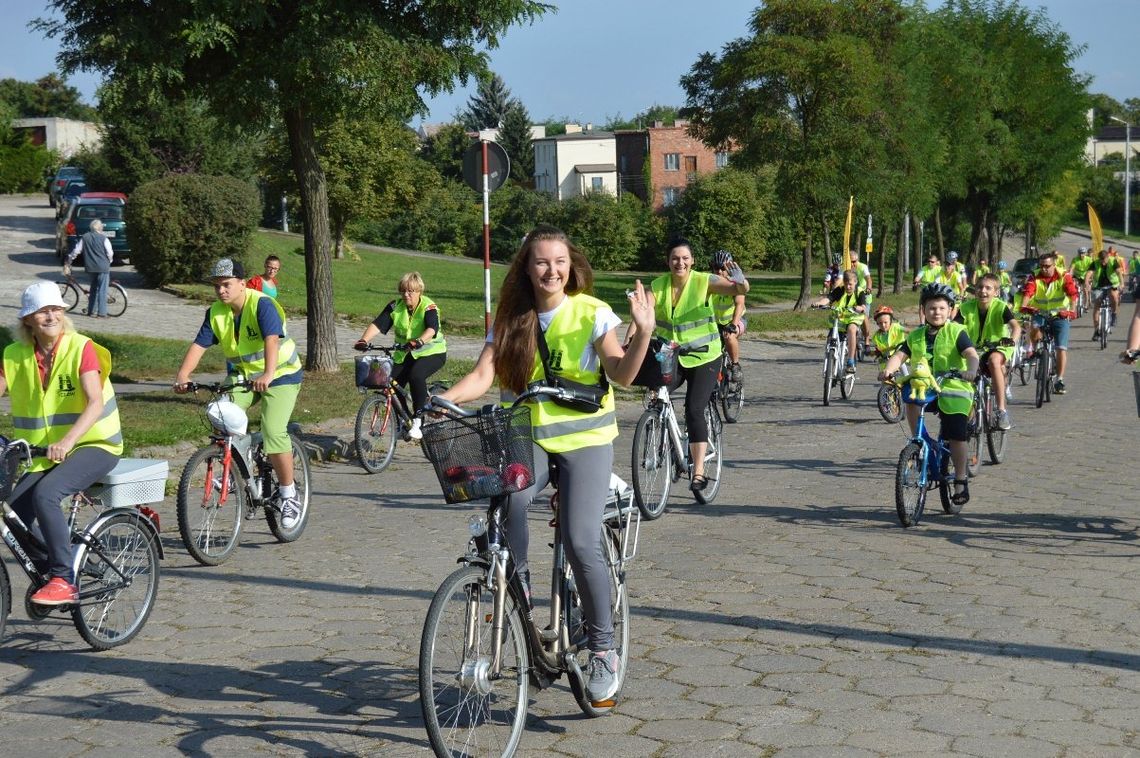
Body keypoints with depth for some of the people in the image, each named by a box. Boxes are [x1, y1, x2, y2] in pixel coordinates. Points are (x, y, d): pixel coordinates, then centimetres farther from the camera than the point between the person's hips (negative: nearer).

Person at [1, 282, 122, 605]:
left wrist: (67, 441, -37)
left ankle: (64, 581, -21)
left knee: (45, 494, -30)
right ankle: (48, 572, 9)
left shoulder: (81, 347, -12)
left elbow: (95, 402, -22)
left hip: (94, 445, -5)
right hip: (45, 453, 5)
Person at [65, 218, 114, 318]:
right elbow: (110, 253, -5)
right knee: (102, 290, -3)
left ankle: (91, 311, 20)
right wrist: (109, 261, 16)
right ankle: (101, 313, -6)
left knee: (94, 288, 19)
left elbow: (76, 251, 5)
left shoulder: (84, 238, 6)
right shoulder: (103, 238, -6)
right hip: (103, 267, -4)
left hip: (91, 267, 4)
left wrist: (68, 263, 13)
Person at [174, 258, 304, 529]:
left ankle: (288, 495, -5)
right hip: (243, 375, 6)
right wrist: (182, 376, -29)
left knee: (273, 432, -22)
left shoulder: (262, 305, -22)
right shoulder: (216, 312, -4)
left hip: (281, 375, -5)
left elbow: (272, 340, -37)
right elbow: (199, 345, -12)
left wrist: (268, 375, -53)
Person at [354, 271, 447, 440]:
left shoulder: (428, 307, -15)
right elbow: (378, 324, -15)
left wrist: (420, 341, -55)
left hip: (431, 352, -5)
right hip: (403, 354, 5)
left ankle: (417, 422, -23)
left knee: (416, 375, -33)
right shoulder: (395, 307, -3)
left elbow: (432, 328, -34)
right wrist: (364, 339, -33)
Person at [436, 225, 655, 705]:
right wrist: (442, 400, -22)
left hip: (584, 438, -2)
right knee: (506, 500, -32)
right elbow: (483, 375, -3)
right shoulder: (511, 320, 7)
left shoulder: (591, 314, -2)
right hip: (527, 437, 3)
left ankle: (604, 650, -2)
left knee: (581, 542, -19)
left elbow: (621, 374, -11)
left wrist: (643, 333, -28)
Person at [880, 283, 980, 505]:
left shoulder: (956, 332, -4)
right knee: (910, 399, -29)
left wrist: (971, 370, -39)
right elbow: (900, 355, -2)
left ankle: (961, 481, 9)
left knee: (956, 437, -8)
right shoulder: (916, 336, 8)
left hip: (954, 389, -3)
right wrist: (888, 370, -23)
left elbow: (971, 354, -17)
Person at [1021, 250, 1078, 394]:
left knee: (1061, 348, -8)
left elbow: (1073, 293, -25)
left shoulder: (1064, 276, -13)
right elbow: (1028, 292, -25)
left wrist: (1071, 309, -44)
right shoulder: (1034, 277, -10)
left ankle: (1059, 380, 0)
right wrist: (1024, 306, -46)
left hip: (1060, 315, -1)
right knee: (1034, 327, -33)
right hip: (1039, 313, 1)